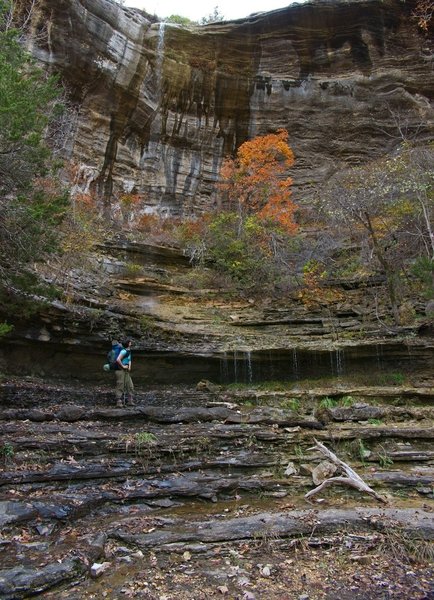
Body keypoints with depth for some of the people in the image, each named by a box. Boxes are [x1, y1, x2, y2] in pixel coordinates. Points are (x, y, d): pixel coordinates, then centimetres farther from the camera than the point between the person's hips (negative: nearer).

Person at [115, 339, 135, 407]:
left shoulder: (129, 351, 14)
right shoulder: (124, 351, -17)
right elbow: (118, 360, -30)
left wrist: (129, 367, 3)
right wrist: (123, 366, -18)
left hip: (126, 372, 9)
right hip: (120, 371, -9)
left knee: (130, 386, 6)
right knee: (120, 387, -4)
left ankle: (130, 401, 11)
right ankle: (119, 403, 3)